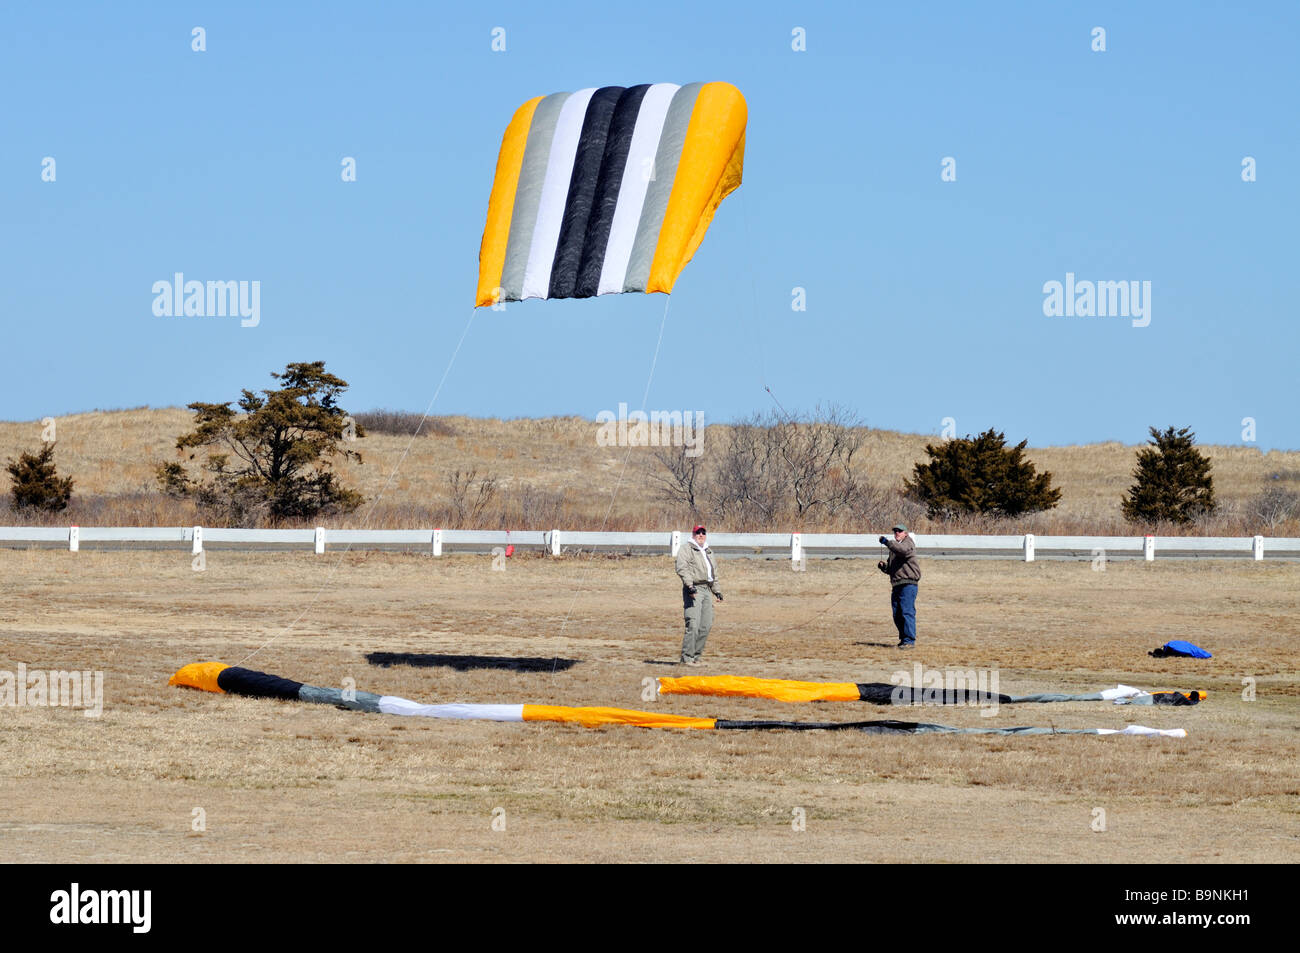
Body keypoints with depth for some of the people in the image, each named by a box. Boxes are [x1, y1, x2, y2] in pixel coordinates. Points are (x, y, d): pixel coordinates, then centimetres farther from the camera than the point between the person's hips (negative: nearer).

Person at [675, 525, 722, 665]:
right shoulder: (686, 550, 2)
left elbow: (714, 573, 35)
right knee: (693, 624, -16)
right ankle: (687, 658, -15)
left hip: (706, 590, 8)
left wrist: (716, 590, 26)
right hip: (693, 589, -8)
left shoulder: (708, 553, 27)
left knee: (706, 625, 4)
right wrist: (689, 585, -25)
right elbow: (682, 569, -12)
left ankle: (696, 656, 10)